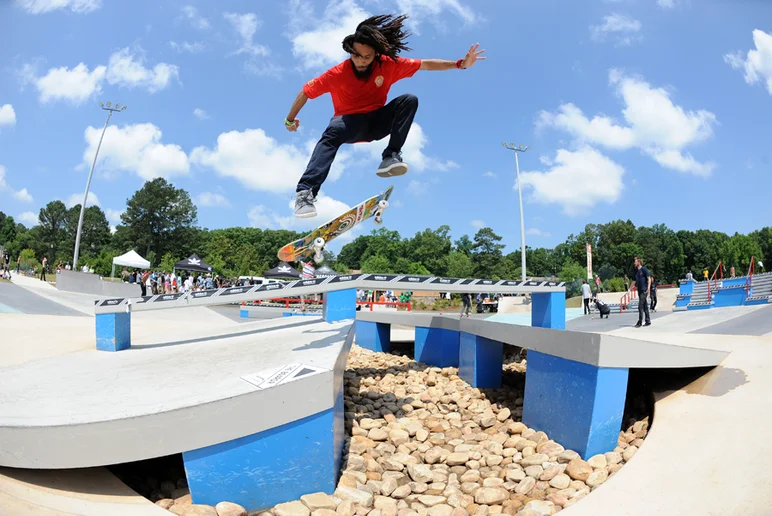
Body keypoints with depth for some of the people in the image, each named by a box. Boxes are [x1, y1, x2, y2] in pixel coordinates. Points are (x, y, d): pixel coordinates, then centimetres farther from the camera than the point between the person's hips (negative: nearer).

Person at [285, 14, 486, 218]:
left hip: (376, 122, 3)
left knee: (409, 100, -21)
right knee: (332, 132, -39)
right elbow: (305, 93, -8)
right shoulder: (337, 74, -18)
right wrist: (290, 120, 1)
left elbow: (426, 64, -7)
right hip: (350, 123, -3)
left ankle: (391, 157, -28)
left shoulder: (389, 65, -12)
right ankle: (305, 192, -47)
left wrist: (460, 64, -12)